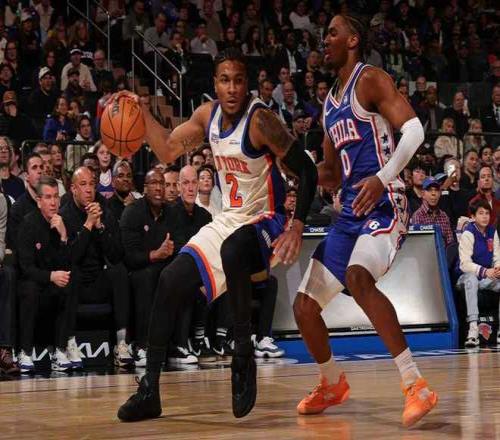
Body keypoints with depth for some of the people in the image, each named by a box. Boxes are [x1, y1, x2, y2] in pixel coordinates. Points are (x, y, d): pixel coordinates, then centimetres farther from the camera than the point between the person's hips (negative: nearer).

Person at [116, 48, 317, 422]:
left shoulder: (259, 119, -20)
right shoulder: (208, 115, 1)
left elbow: (307, 170, -19)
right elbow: (168, 151, 10)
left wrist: (298, 227, -27)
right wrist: (142, 113, -5)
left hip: (265, 222, -8)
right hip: (228, 219, 8)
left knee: (232, 250, -40)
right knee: (171, 281, -1)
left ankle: (244, 356, -23)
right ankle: (149, 390, 5)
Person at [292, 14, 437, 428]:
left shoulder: (371, 79, -5)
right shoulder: (331, 102, 20)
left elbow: (414, 129, -18)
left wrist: (382, 178, -28)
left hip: (383, 206, -9)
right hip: (350, 212, 9)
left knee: (357, 277, -36)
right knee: (304, 306, 8)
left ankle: (416, 386, -33)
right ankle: (333, 384, 32)